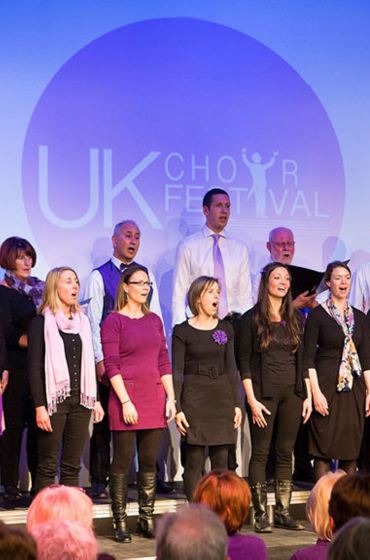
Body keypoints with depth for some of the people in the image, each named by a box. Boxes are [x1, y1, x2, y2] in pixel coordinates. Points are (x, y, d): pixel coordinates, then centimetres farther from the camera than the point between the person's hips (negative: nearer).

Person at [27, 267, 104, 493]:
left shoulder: (82, 321, 14)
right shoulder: (42, 322, -3)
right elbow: (35, 367, -7)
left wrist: (95, 399, 12)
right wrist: (39, 406, -14)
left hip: (80, 401, 5)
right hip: (54, 401, -5)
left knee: (73, 465, 7)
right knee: (48, 466, -4)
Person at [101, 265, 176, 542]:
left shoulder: (154, 320, 14)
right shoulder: (114, 321, -3)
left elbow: (164, 361, 14)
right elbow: (111, 365, -9)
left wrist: (171, 398, 6)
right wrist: (125, 402, -15)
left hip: (154, 398, 5)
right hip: (126, 397, -5)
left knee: (150, 461, 7)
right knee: (122, 460, -2)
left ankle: (147, 519, 13)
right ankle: (120, 522, 3)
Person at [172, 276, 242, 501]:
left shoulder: (225, 328, 11)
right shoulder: (183, 331, -1)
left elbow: (231, 368, 12)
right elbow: (177, 371, -4)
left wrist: (237, 403, 6)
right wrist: (177, 407, -11)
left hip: (222, 397, 4)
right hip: (195, 396, -4)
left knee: (221, 459, 4)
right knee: (194, 460, -3)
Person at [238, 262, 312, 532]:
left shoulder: (296, 318, 12)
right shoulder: (252, 318, -2)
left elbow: (304, 359, 13)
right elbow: (244, 361, -4)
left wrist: (308, 395, 6)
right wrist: (251, 400, -11)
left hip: (292, 393, 4)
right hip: (264, 393, -4)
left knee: (286, 453, 6)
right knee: (260, 453, -1)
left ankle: (283, 512, 11)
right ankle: (261, 515, 2)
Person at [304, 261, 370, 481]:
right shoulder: (317, 315, -1)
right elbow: (309, 357, -5)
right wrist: (316, 392, -13)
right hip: (327, 386, -4)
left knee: (352, 449, 4)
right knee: (324, 447, -4)